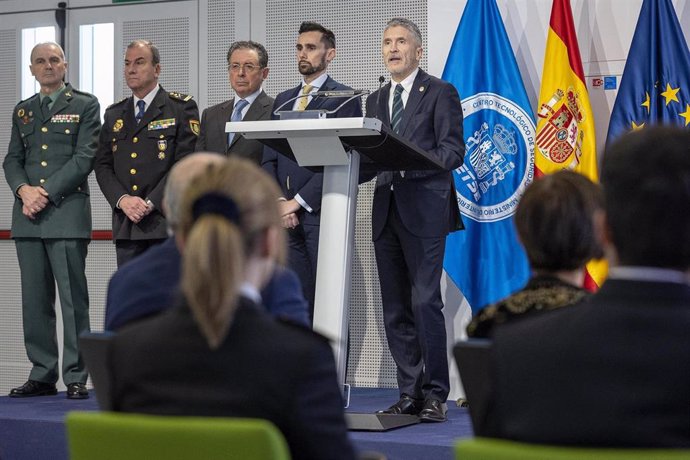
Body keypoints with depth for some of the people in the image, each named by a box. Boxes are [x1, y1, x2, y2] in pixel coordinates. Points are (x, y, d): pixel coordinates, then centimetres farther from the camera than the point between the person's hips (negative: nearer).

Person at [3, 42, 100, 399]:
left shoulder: (85, 105, 5)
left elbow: (85, 157, -5)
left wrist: (46, 193, -12)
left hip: (67, 213, -5)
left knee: (73, 299, -5)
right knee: (34, 300, 6)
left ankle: (76, 377, -2)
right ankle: (42, 375, 12)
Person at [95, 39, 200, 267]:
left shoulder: (181, 108, 1)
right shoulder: (114, 114, 18)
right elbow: (103, 165, 11)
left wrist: (151, 203, -14)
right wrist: (122, 199, -7)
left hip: (166, 219, -5)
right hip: (126, 223, 5)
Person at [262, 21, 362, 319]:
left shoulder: (344, 98, 0)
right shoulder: (282, 101, 20)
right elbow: (269, 158, 14)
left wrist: (298, 201, -12)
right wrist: (280, 201, -3)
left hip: (322, 210, -5)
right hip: (287, 216, 5)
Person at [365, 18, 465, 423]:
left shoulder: (440, 93, 2)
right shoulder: (376, 100, 21)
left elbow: (453, 151, -7)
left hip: (424, 210, -6)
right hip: (387, 211, 6)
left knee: (425, 302, -12)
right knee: (395, 309, 5)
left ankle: (435, 393, -6)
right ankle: (410, 393, 10)